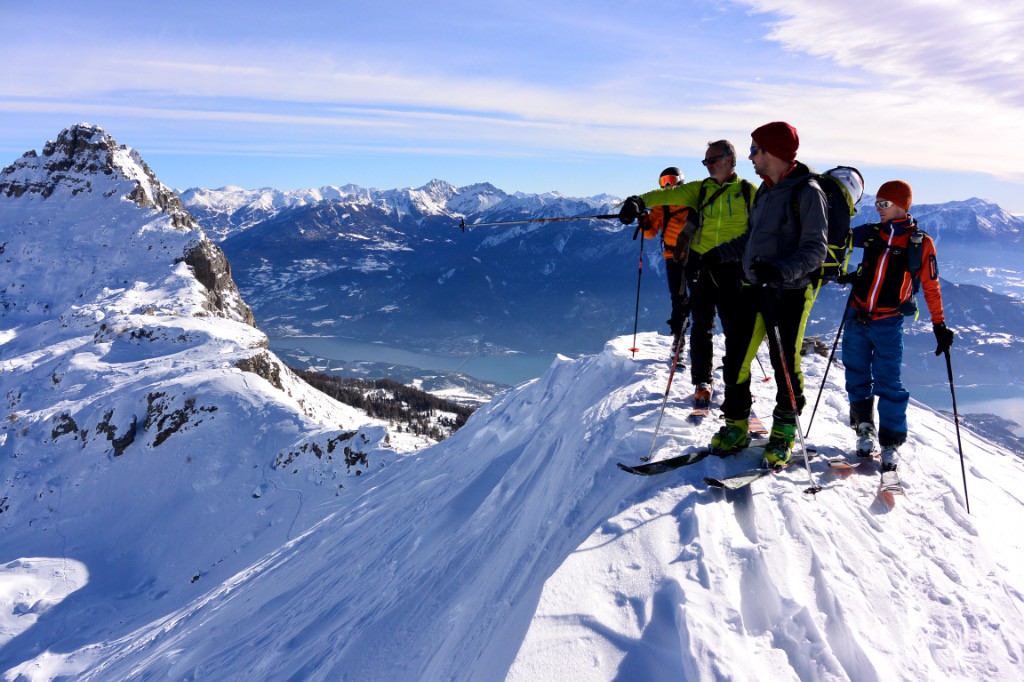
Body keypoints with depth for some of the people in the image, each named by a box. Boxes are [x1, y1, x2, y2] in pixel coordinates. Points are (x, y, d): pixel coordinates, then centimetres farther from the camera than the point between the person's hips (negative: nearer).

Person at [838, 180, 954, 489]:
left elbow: (931, 287, 2)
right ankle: (865, 431, 27)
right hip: (857, 316, 4)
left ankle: (890, 446, 2)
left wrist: (940, 326, 1)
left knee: (888, 383, -7)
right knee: (857, 377, 10)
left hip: (888, 324, -4)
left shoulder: (921, 243, -1)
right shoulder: (870, 234, 6)